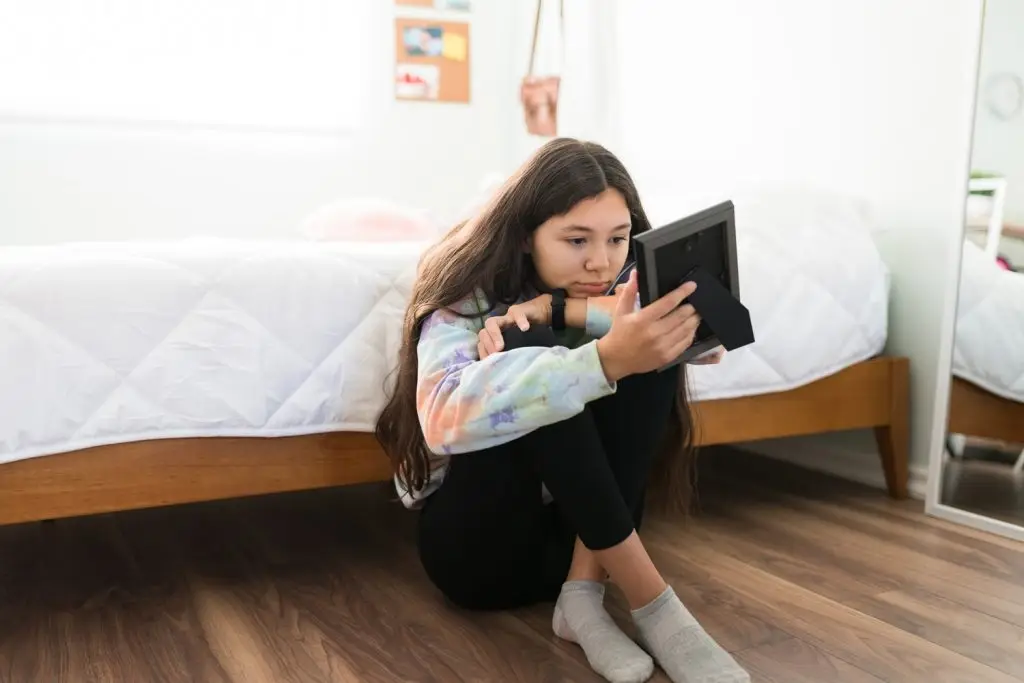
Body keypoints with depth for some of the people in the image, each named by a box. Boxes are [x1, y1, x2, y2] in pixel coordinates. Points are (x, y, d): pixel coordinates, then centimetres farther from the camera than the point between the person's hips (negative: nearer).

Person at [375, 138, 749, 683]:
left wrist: (561, 309, -28)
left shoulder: (623, 283, -3)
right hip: (474, 540, -4)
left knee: (651, 355, -21)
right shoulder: (471, 297, -17)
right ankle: (649, 601, -27)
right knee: (529, 347, -31)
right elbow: (445, 415, -37)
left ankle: (584, 593, -22)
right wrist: (605, 359, -50)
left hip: (586, 527, 4)